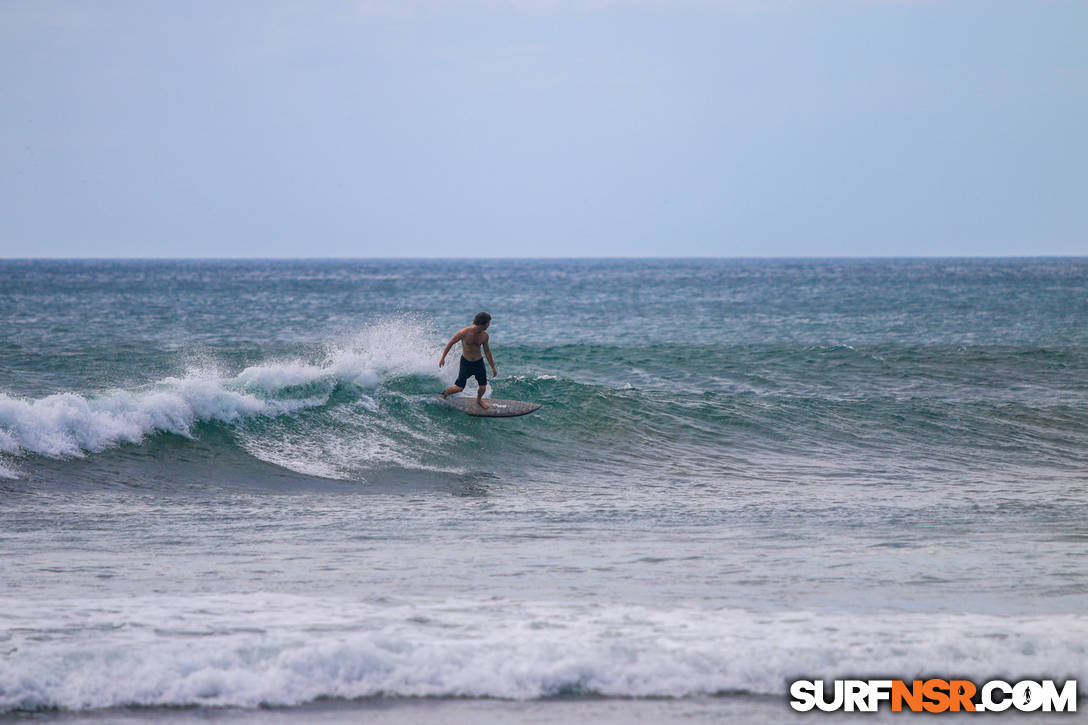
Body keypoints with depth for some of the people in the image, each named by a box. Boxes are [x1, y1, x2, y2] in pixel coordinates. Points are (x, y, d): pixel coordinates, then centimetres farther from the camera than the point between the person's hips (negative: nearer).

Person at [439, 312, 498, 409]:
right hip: (466, 362, -3)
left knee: (483, 388, 0)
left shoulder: (484, 336, -8)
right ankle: (444, 394, 26)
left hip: (479, 362, 3)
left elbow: (487, 351, 7)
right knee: (459, 388, -3)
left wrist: (493, 368, 11)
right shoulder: (465, 333, -21)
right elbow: (451, 342, -8)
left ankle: (479, 400, 33)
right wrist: (443, 358, -5)